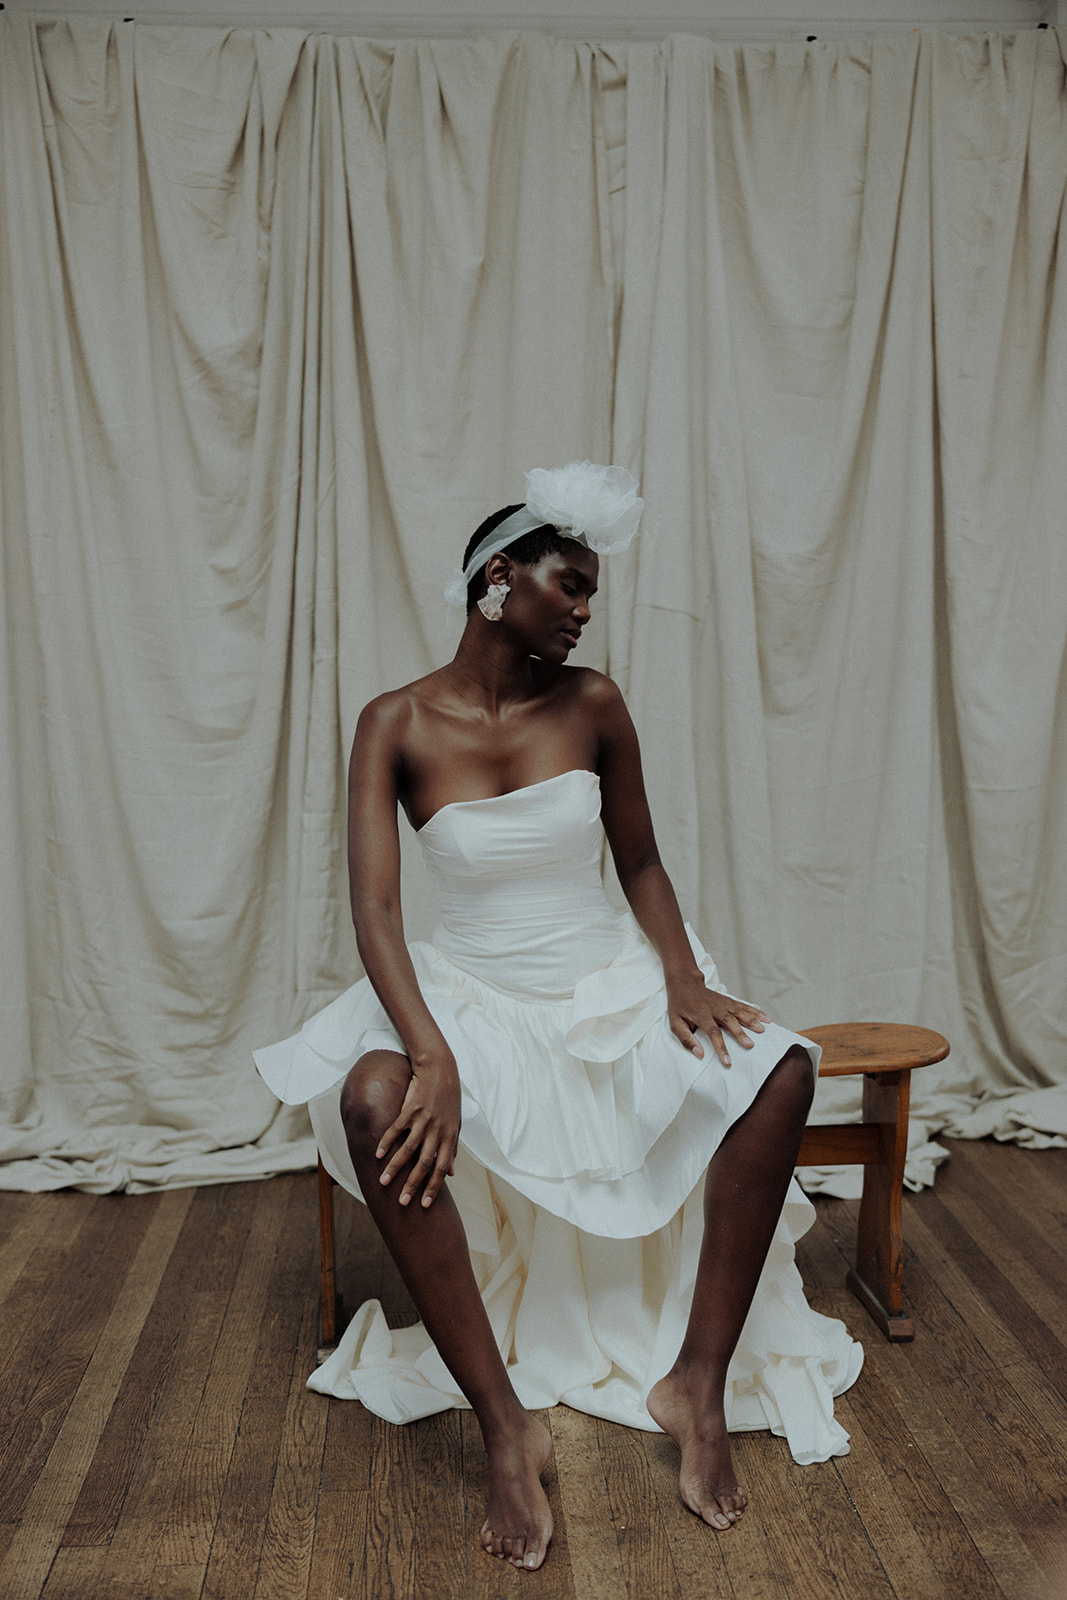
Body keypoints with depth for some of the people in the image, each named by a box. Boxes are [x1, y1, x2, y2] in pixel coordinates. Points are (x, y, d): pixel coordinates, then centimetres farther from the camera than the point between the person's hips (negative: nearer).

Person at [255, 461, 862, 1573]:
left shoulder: (591, 704, -1)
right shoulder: (397, 724, -7)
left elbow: (640, 863, 8)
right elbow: (374, 908, -16)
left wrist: (683, 978, -10)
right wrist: (431, 1054, -30)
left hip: (610, 985, 3)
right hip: (477, 996, -2)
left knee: (779, 1070, -21)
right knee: (375, 1101, -33)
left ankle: (697, 1385, -9)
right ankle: (506, 1426, -20)